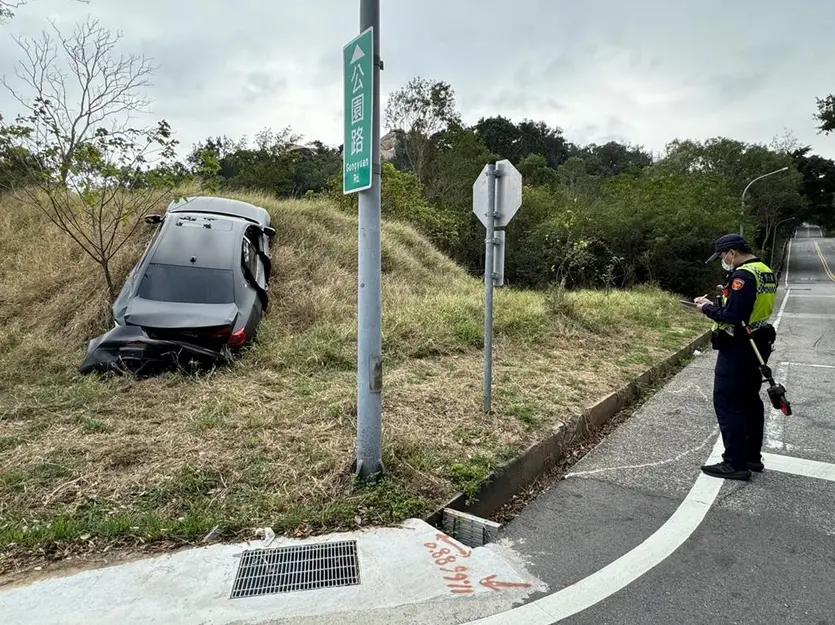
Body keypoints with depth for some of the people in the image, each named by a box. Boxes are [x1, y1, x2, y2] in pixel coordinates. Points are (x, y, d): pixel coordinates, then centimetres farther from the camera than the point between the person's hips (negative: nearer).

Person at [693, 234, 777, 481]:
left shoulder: (743, 275, -21)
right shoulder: (766, 272, 11)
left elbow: (732, 317, -26)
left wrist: (708, 308, -11)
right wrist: (719, 303, 9)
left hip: (738, 349, -10)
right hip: (759, 345, 10)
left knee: (728, 403, -2)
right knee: (750, 400, 18)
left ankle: (735, 464, 3)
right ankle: (753, 457, 29)